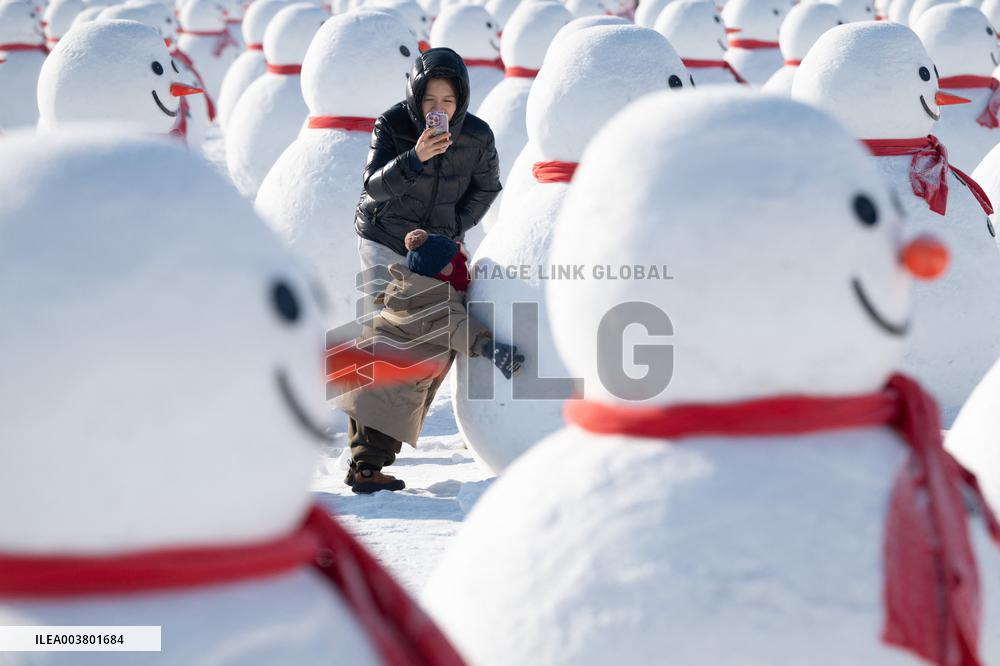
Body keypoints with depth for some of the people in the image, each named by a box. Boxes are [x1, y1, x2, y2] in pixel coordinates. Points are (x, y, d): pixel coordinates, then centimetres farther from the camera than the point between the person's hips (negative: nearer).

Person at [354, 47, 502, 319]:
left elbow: (487, 187, 6)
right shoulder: (391, 124, -18)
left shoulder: (478, 136, -13)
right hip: (384, 237, -1)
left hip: (439, 242, 1)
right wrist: (415, 158, -39)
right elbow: (374, 187, -24)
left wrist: (457, 225, -3)